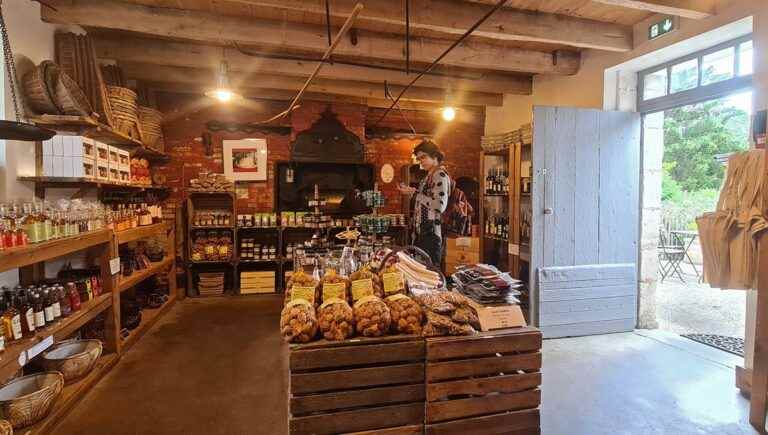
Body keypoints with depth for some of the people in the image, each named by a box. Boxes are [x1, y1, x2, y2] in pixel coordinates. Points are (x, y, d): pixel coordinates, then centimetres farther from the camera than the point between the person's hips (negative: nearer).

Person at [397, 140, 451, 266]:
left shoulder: (440, 175, -9)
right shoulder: (429, 176, 18)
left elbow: (440, 206, -22)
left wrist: (414, 192, -16)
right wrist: (410, 191, 11)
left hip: (430, 233, -9)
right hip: (421, 233, 9)